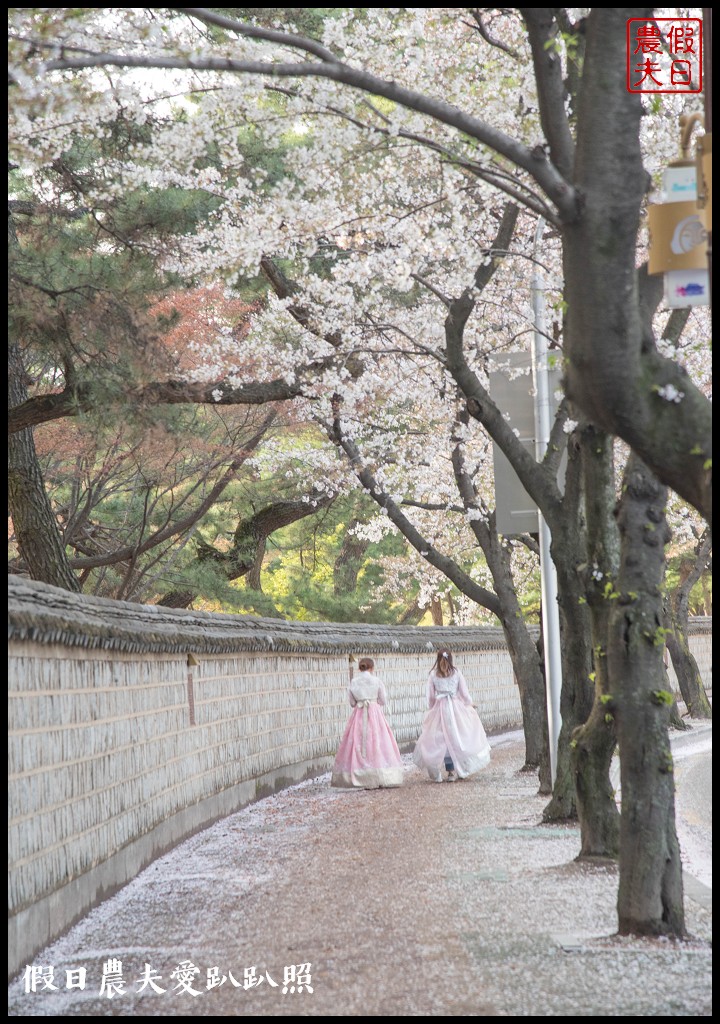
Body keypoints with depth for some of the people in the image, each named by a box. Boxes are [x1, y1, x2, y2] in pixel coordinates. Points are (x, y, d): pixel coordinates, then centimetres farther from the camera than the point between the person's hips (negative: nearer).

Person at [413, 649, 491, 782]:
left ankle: (451, 771, 4)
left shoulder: (433, 675, -2)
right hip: (456, 707, 0)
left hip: (440, 709, 0)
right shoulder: (457, 673, -3)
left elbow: (430, 697, 2)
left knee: (443, 741, 5)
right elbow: (464, 693, 2)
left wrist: (432, 710, 17)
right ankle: (461, 769, 9)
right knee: (459, 738, 8)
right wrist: (469, 705, 19)